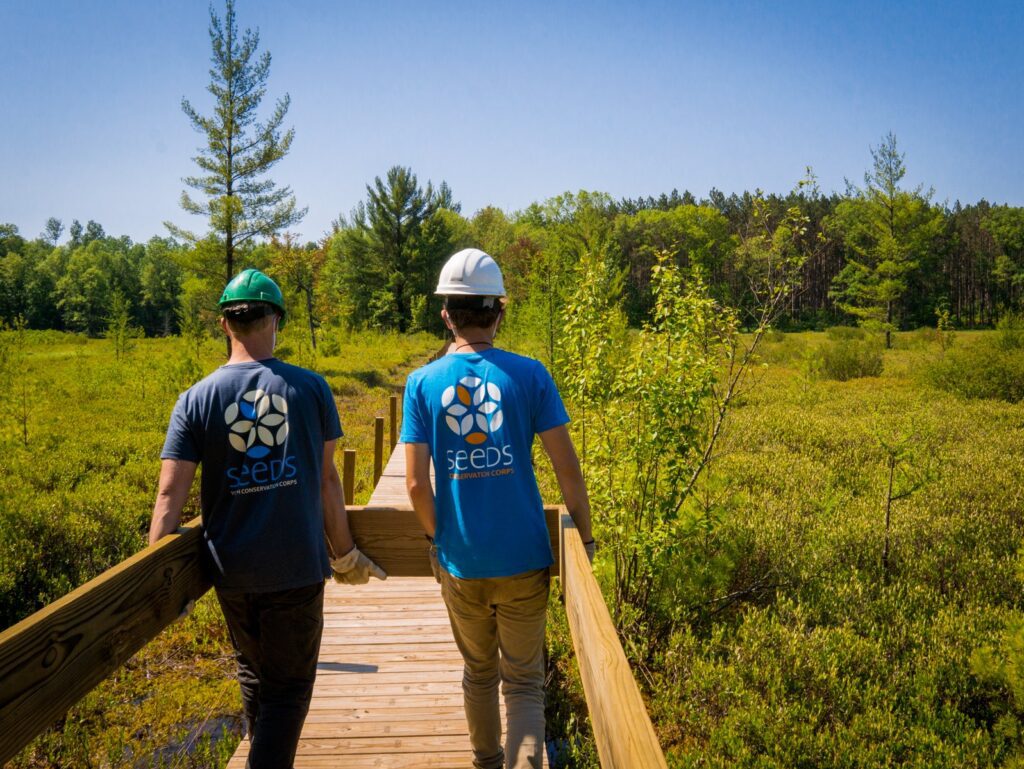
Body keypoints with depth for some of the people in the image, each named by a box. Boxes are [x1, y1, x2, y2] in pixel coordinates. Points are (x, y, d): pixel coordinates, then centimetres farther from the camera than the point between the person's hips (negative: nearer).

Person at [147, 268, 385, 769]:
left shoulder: (195, 400, -3)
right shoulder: (311, 388, -5)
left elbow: (170, 494, -9)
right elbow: (327, 479, -2)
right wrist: (344, 554, 8)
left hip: (231, 570, 2)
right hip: (297, 566, -2)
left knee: (254, 675, 24)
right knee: (289, 687, 11)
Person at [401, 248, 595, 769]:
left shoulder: (422, 383, -5)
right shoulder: (529, 375, -8)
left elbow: (416, 484, -6)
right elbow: (567, 468, -8)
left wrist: (436, 537, 11)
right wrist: (585, 538, 5)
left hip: (459, 560, 2)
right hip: (523, 558, -2)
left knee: (478, 671, 23)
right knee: (524, 680, 12)